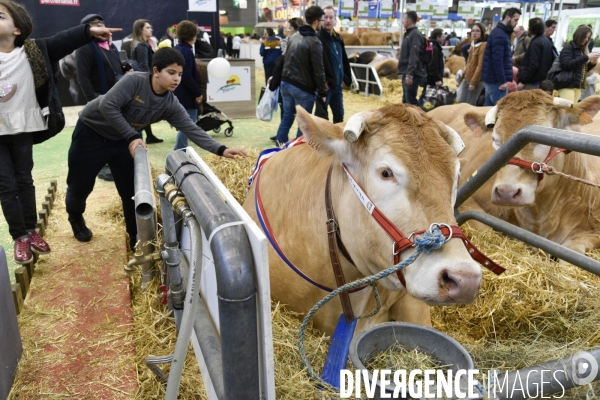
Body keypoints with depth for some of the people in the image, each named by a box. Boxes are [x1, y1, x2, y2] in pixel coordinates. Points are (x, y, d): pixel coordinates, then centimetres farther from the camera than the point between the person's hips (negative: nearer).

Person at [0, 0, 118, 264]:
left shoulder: (33, 52, -4)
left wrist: (89, 30, -16)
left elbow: (62, 41, -8)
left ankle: (30, 231, 26)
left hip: (22, 127, 1)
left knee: (24, 181, 14)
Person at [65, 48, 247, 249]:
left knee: (132, 190, 1)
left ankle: (137, 240, 18)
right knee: (80, 185, 9)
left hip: (122, 139, 4)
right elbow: (107, 106, -33)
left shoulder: (170, 105, -14)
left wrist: (221, 150, -32)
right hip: (91, 130, -4)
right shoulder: (134, 81, -28)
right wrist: (132, 137, -35)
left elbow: (192, 129, -20)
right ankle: (75, 218, 42)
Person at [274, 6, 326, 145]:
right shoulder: (314, 42, -14)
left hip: (286, 83, 8)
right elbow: (318, 70, -14)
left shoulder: (293, 37, 11)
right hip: (303, 88, -8)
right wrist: (322, 92, -6)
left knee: (287, 117, 15)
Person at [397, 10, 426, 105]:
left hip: (413, 75, -10)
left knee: (410, 101, -11)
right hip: (406, 73, 10)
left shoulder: (415, 35, -13)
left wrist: (410, 74, -27)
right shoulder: (408, 34, 17)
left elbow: (414, 57, -22)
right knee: (406, 100, 15)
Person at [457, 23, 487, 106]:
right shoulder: (473, 45, 12)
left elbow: (480, 65, -19)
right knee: (461, 102, 12)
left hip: (477, 80, -9)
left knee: (470, 104, -3)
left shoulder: (484, 45, -15)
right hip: (467, 78, 9)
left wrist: (473, 82, -20)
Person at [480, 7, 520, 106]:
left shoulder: (501, 33, 18)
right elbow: (497, 60, -22)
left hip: (491, 78, 10)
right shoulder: (499, 35, -14)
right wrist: (502, 81, -21)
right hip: (496, 80, -10)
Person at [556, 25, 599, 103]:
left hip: (578, 86, 7)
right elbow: (566, 64, -19)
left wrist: (592, 63, 2)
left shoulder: (583, 49, 16)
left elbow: (583, 69, 22)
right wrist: (586, 57, -18)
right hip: (567, 85, -7)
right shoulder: (568, 48, -4)